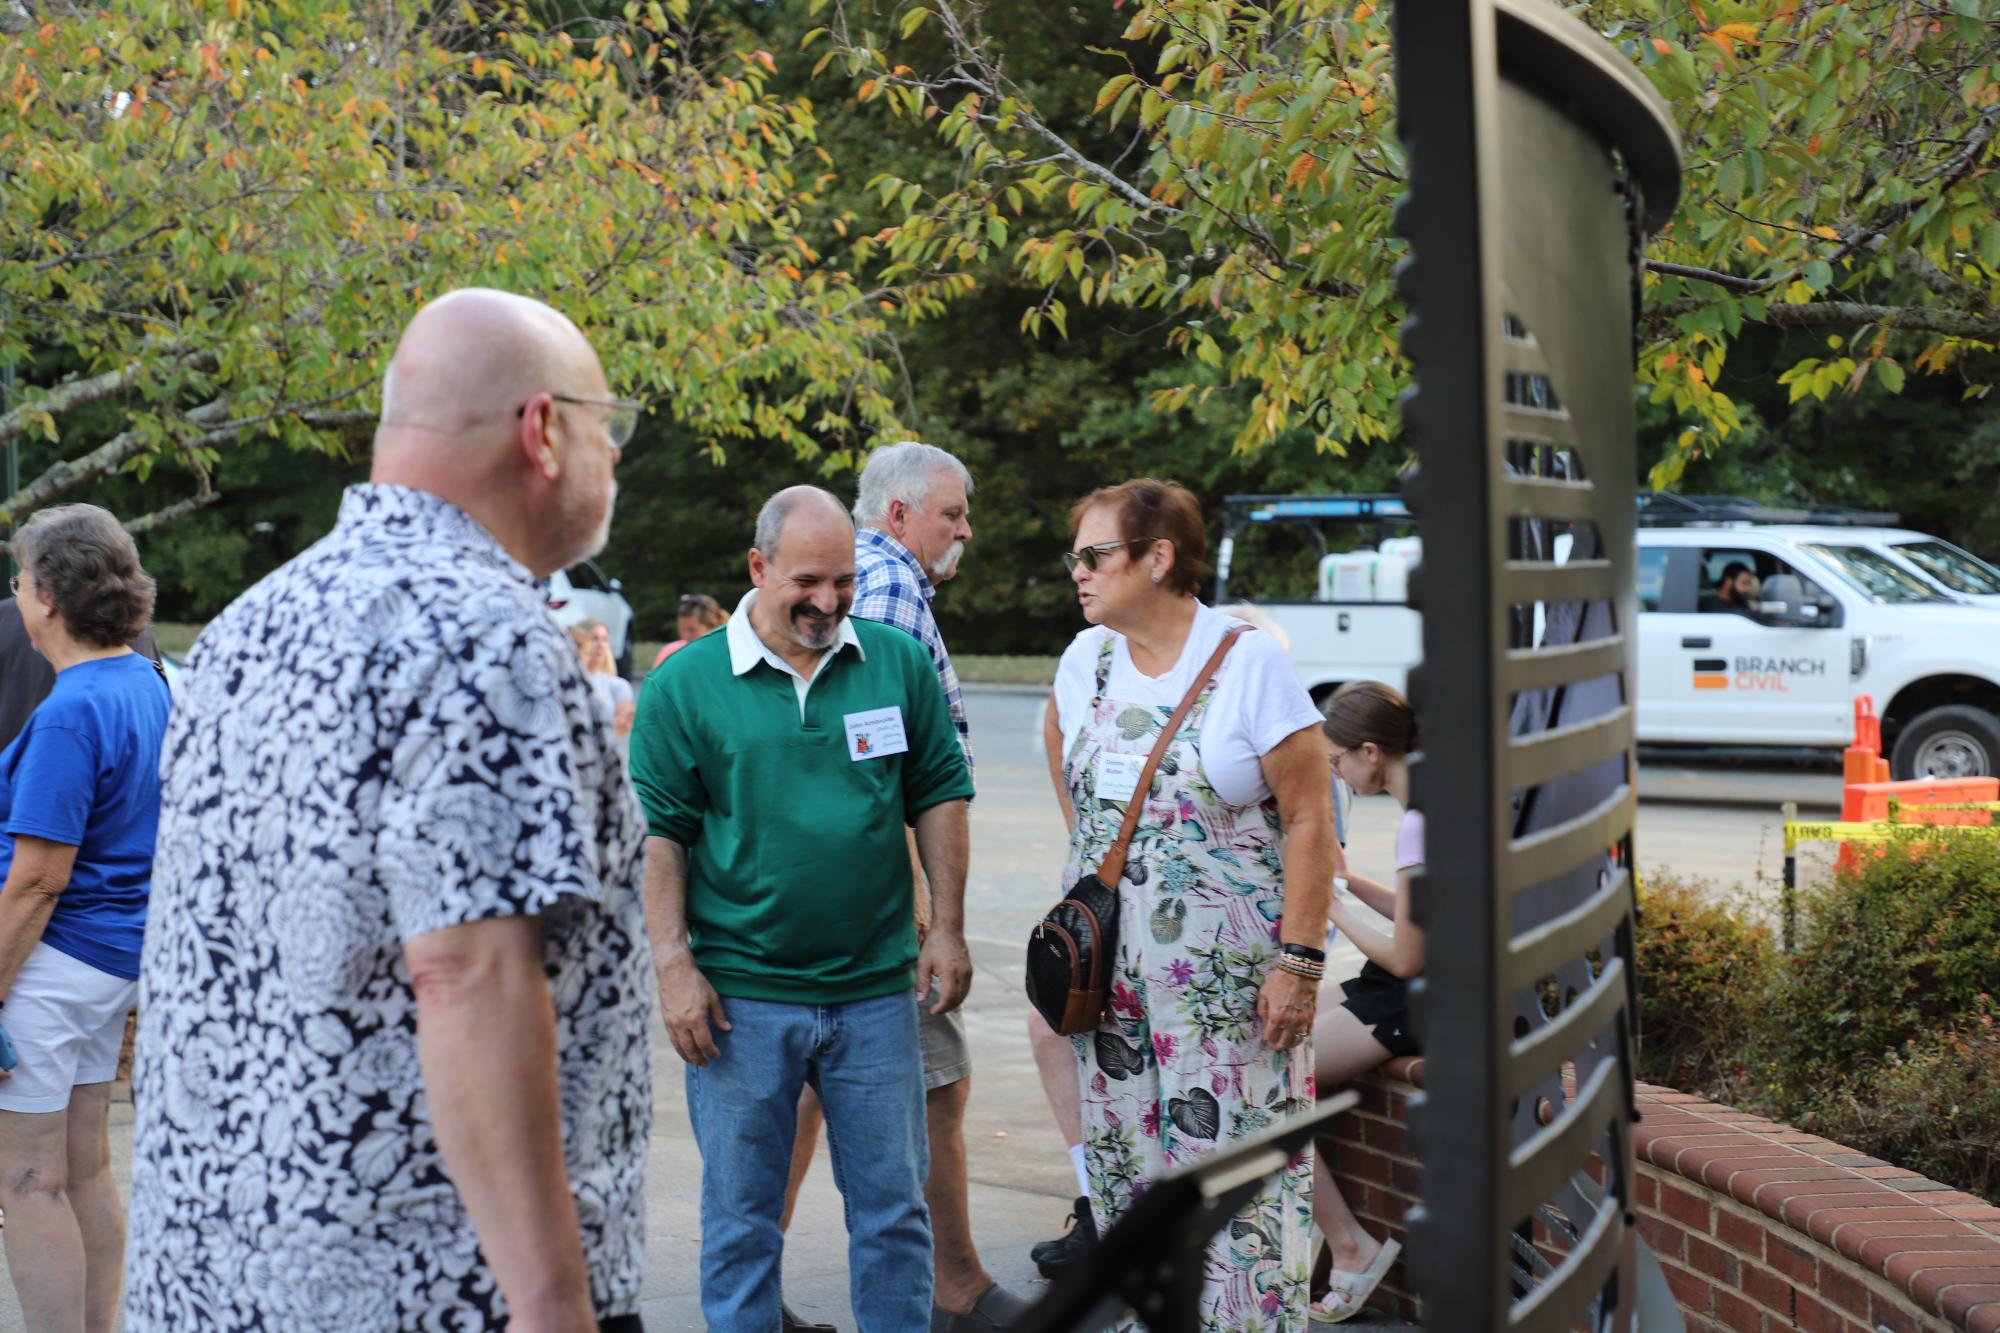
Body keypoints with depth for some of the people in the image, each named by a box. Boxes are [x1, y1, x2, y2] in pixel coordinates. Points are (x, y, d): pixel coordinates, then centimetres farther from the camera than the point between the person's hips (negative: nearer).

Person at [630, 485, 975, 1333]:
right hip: (740, 998, -2)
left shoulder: (901, 664, 2)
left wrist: (946, 928, 3)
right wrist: (675, 967, -8)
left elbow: (939, 798, 8)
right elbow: (657, 836, -3)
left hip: (876, 987, 2)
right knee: (741, 1216, 9)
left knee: (892, 1206, 12)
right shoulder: (684, 685, -4)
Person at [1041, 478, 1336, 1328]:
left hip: (1226, 969, -5)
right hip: (1108, 965, 6)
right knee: (1126, 1157, 11)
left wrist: (1300, 961, -16)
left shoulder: (1249, 664, -11)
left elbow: (1309, 819, -11)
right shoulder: (1087, 658, 5)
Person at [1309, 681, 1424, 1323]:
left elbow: (1405, 957, -21)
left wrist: (1331, 905, -8)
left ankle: (1350, 1246, -6)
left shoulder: (1418, 824, -23)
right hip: (1405, 996, 11)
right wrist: (1347, 879, 8)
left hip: (1407, 1006, -11)